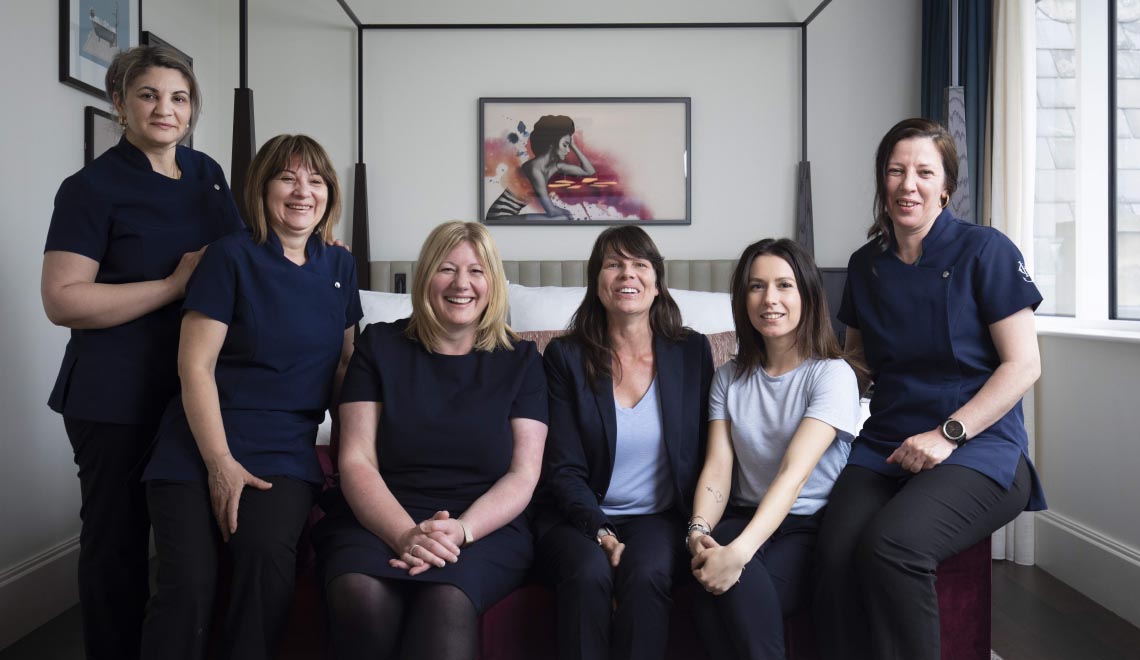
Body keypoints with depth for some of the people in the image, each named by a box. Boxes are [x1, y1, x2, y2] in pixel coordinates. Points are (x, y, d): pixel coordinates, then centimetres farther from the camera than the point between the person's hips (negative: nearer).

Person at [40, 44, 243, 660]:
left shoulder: (208, 173, 10)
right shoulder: (93, 186, -8)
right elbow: (62, 299, -16)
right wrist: (175, 286, -19)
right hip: (119, 399, -5)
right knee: (117, 541, 8)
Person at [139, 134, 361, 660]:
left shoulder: (339, 266, 11)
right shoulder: (233, 256, -2)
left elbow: (342, 362, 20)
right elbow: (195, 366, -6)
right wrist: (220, 463, -12)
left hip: (286, 446, 3)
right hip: (203, 440, -2)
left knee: (269, 555, -25)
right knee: (190, 581, -21)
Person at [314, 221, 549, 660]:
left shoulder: (519, 359, 9)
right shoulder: (380, 345, 8)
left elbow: (523, 474, 2)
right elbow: (356, 462, 0)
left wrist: (461, 530, -17)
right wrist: (406, 535, -18)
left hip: (485, 528, -1)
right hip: (379, 522, 2)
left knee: (446, 601, -36)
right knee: (360, 594, -32)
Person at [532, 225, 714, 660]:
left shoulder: (692, 352, 5)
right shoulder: (565, 357, 0)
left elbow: (704, 457, 7)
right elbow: (564, 469, -3)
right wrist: (600, 531, -18)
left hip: (659, 518, 1)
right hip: (579, 517, 0)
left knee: (646, 574, -31)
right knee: (589, 572, -32)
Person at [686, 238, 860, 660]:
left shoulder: (832, 375, -7)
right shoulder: (729, 378, 10)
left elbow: (794, 473, -21)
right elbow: (718, 467, -1)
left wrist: (739, 552, -33)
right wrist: (699, 530, -22)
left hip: (812, 526, -3)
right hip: (746, 519, 3)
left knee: (739, 582, -32)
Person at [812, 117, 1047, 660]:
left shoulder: (984, 251, -1)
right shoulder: (866, 264, 13)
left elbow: (1023, 364, -5)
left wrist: (947, 434, -13)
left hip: (980, 446, -4)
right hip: (885, 445, 4)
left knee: (891, 544, -32)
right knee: (836, 550, -27)